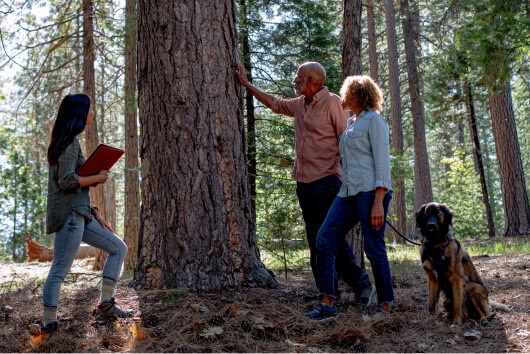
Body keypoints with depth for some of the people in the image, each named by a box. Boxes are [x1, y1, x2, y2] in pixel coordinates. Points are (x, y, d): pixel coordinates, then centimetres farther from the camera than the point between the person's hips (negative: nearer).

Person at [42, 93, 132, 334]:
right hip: (68, 214, -10)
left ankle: (105, 305, 10)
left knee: (118, 248, 11)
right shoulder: (69, 143, -11)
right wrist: (97, 178, -9)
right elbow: (67, 181, -22)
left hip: (79, 214, 10)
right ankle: (49, 325, -1)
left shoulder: (69, 142, 19)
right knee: (59, 270, -7)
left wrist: (94, 212, 18)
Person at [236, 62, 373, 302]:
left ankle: (360, 284, -3)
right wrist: (246, 84, 36)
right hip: (303, 181, 8)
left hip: (326, 179, -8)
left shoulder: (332, 102, -7)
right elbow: (274, 103, 32)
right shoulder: (299, 105, 15)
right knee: (315, 238, 7)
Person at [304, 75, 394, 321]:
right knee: (324, 239, -4)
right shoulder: (351, 124, 24)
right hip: (349, 192, 8)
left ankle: (386, 305, 8)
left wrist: (378, 202, -18)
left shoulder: (374, 120, -2)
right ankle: (327, 303, -3)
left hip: (371, 190, -8)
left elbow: (382, 160, -10)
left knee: (374, 248, -5)